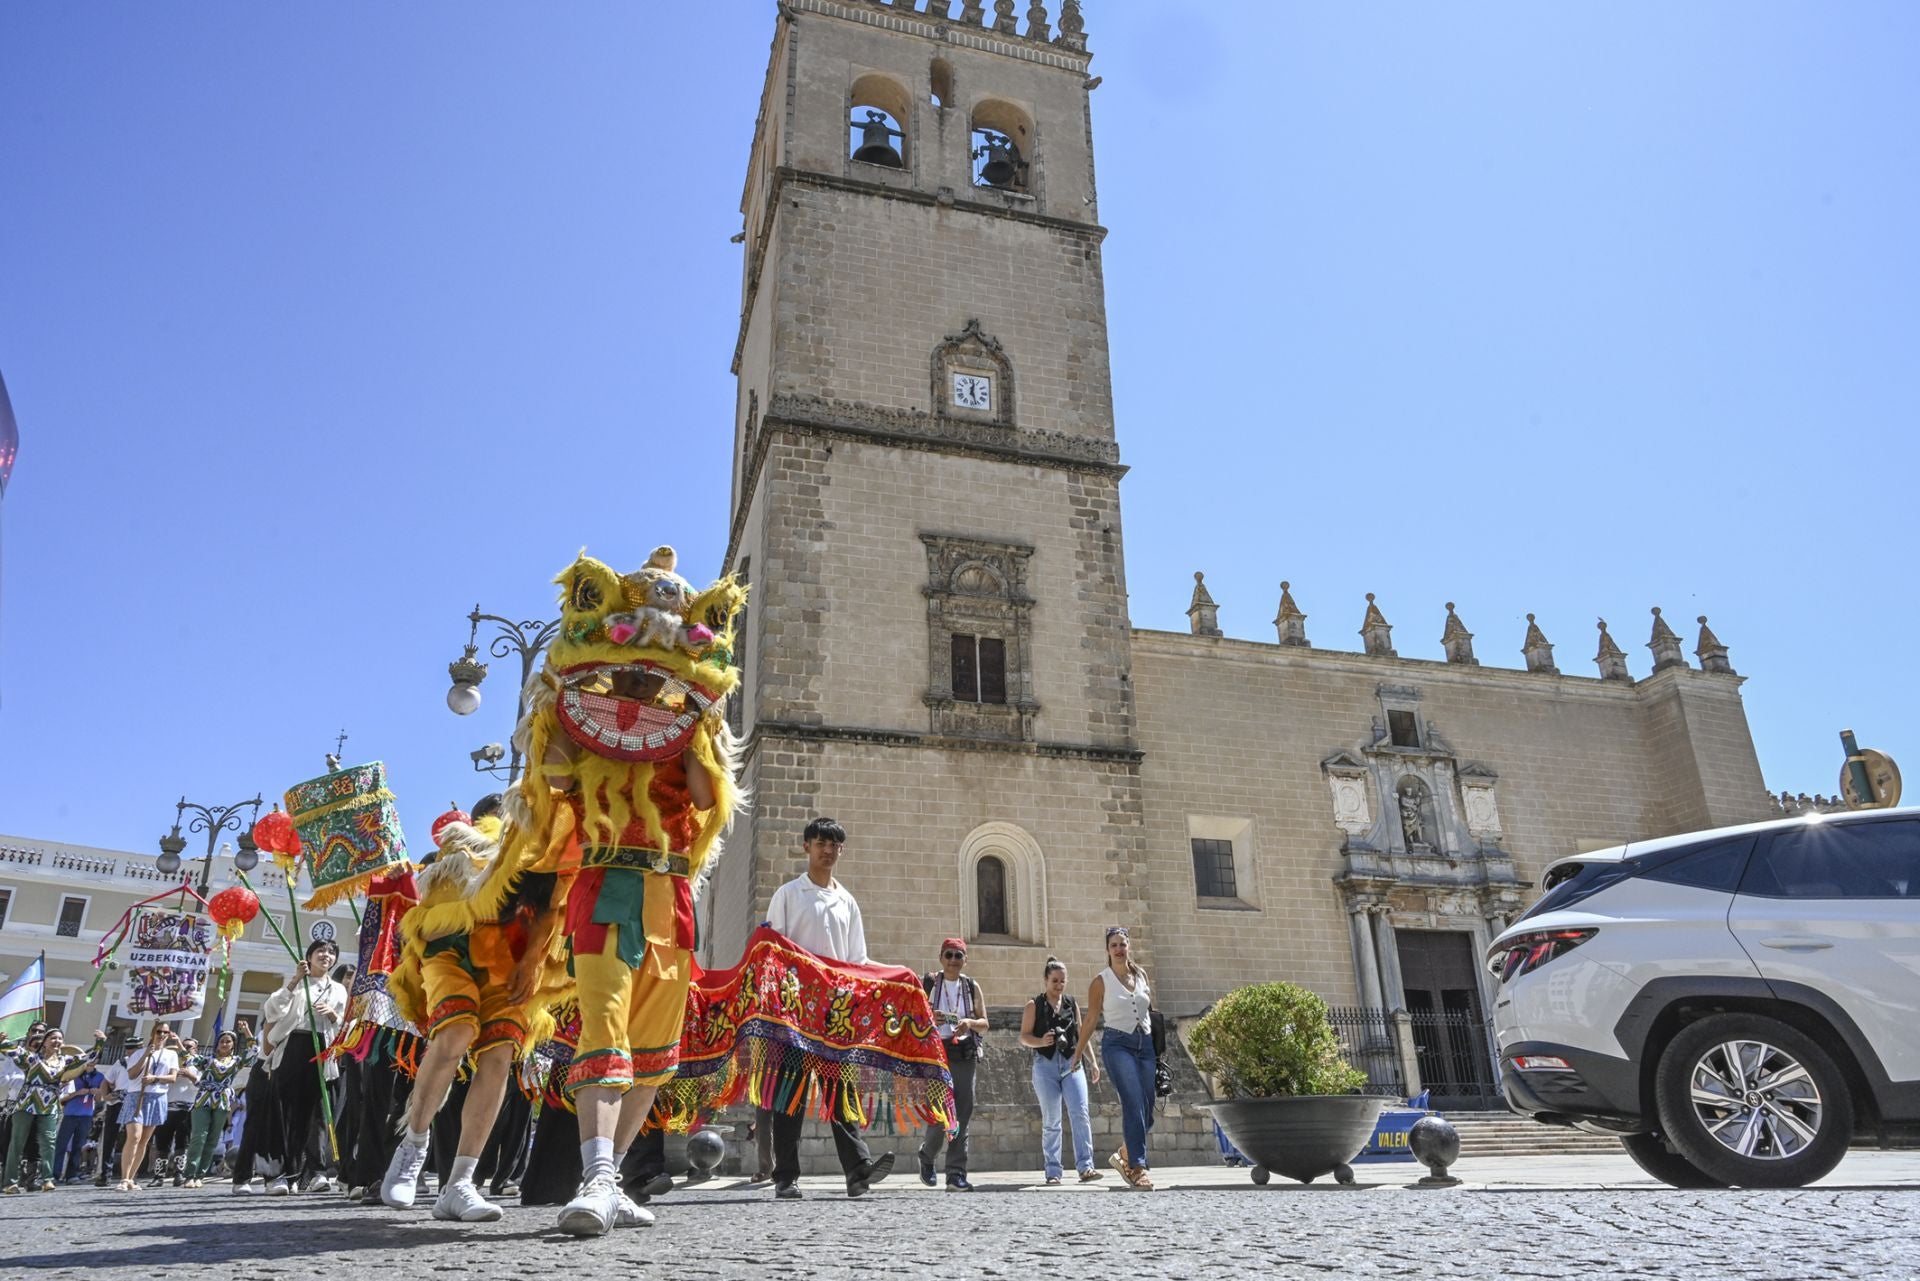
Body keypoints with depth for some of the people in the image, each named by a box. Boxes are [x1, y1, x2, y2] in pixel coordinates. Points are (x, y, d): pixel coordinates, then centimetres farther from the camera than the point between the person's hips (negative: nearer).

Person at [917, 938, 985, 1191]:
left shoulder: (972, 987, 11)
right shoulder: (927, 984, 5)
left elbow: (984, 1025, 9)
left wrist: (970, 1022, -12)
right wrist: (928, 1019, -17)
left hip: (965, 1055, 3)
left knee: (962, 1116, -1)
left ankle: (957, 1173, 5)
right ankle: (927, 1156, 21)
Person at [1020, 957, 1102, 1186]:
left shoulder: (1072, 1004, 13)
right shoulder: (1034, 1005, 3)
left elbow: (1081, 1035, 17)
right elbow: (1024, 1036, 0)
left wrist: (1092, 1062, 13)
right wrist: (1040, 1042, -20)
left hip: (1072, 1063, 2)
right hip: (1046, 1065, -2)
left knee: (1080, 1114, -12)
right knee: (1051, 1121, 2)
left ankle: (1085, 1167, -10)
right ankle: (1053, 1172, 9)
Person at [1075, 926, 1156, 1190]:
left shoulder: (1141, 975, 12)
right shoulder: (1101, 981, 0)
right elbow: (1091, 1020, 3)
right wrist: (1078, 1054, 4)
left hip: (1145, 1044, 5)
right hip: (1117, 1044, -5)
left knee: (1148, 1111, 3)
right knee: (1134, 1104, -18)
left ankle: (1124, 1156, 26)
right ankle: (1137, 1167, -13)